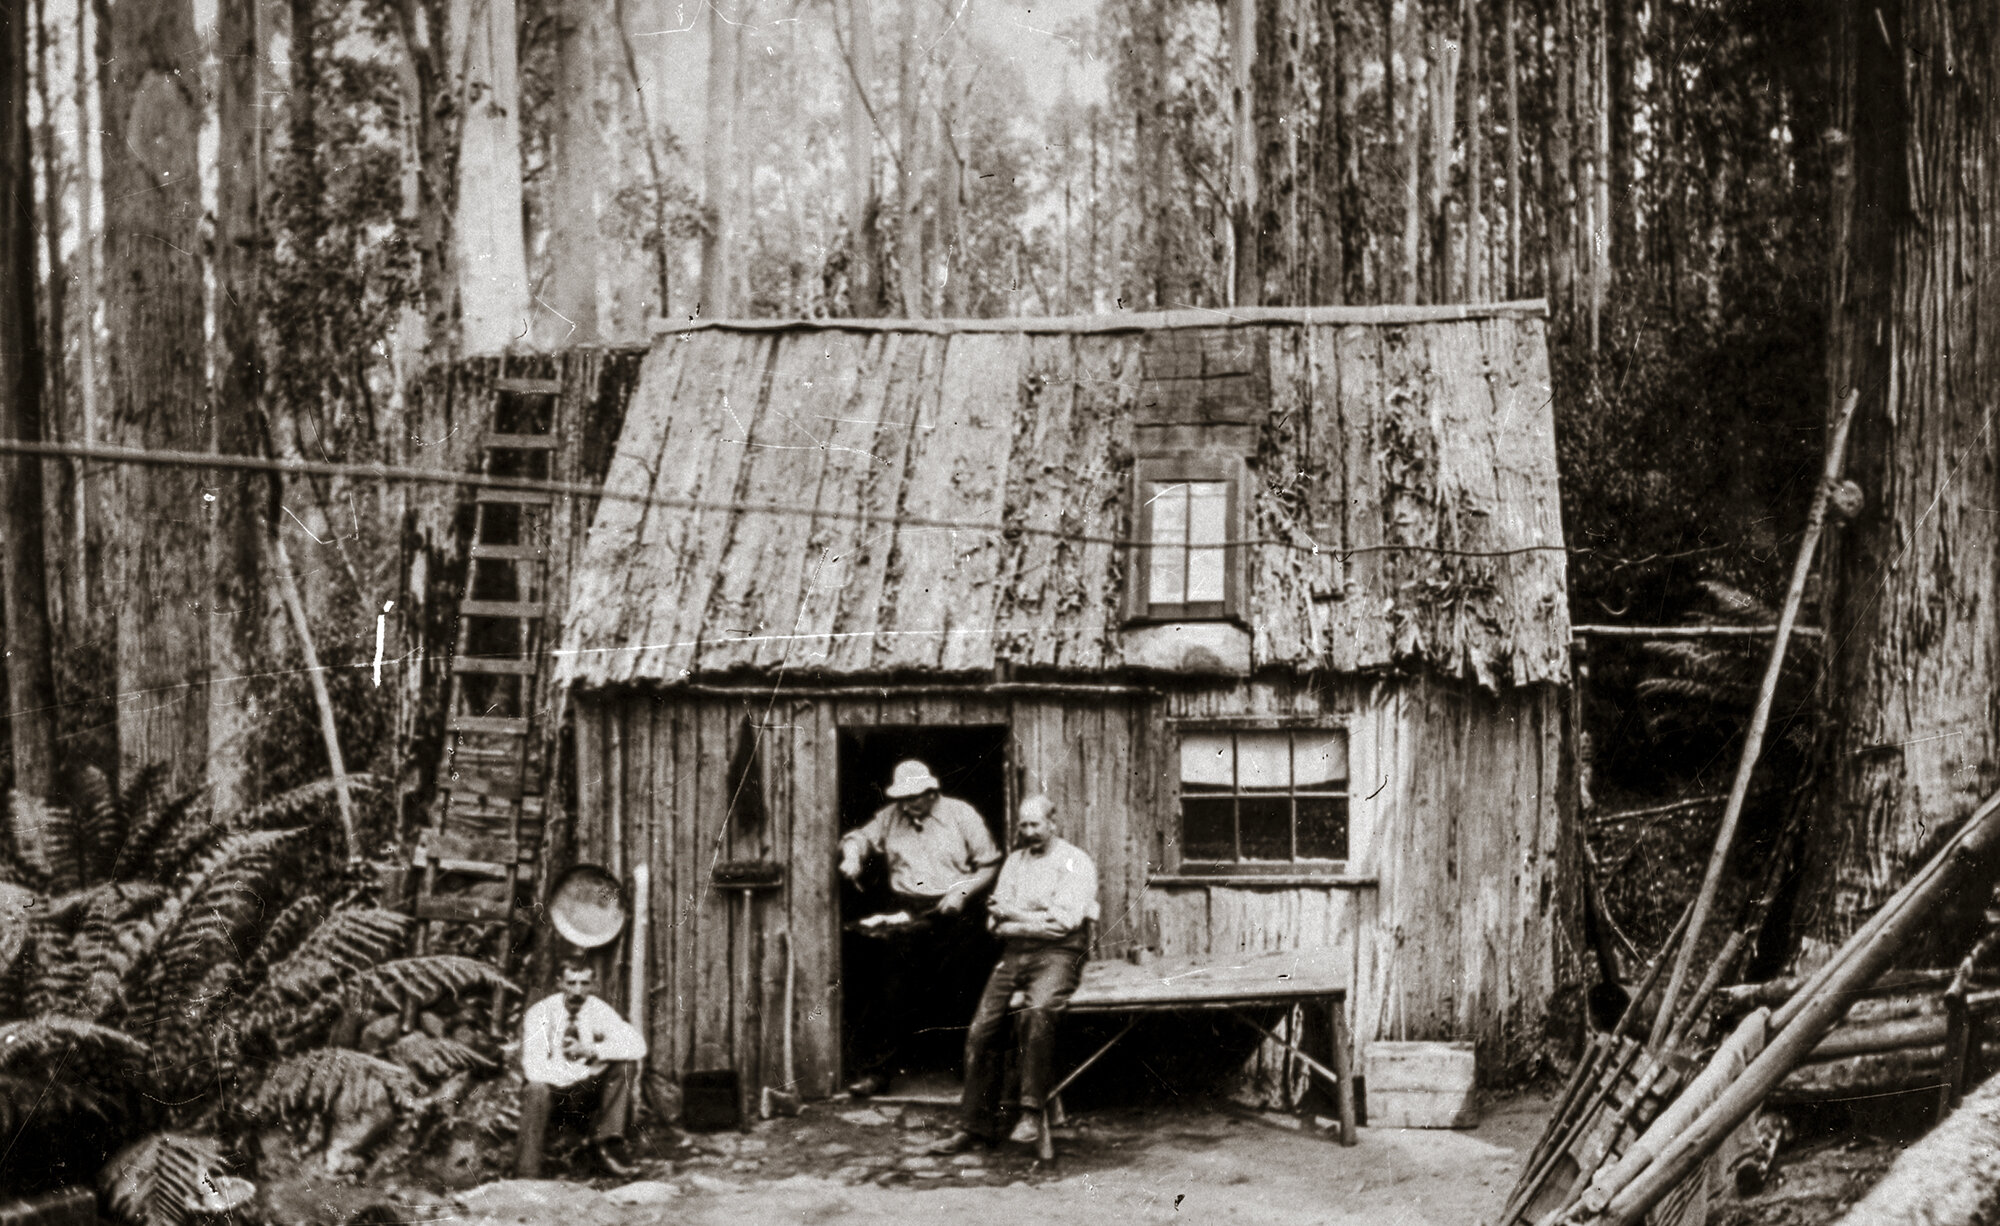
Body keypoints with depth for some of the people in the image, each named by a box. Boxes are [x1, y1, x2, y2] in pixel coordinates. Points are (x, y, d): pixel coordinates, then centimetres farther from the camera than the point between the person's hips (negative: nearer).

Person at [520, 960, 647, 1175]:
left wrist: (590, 1051, -26)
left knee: (625, 1066, -19)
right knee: (536, 1092, -38)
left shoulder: (598, 1010, -3)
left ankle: (607, 1142, -21)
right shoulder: (540, 1013, -9)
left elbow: (637, 1046, -16)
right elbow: (534, 1067, -21)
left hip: (585, 1093, 3)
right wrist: (586, 1073, -30)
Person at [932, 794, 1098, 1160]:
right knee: (982, 1028, -12)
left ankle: (1034, 1112, -27)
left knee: (1034, 1012, -34)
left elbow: (1064, 921, -11)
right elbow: (995, 921, 13)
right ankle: (976, 1125, -4)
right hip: (1015, 955, 5)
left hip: (1058, 955, -5)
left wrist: (1013, 915, -4)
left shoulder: (1075, 862, 2)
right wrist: (1037, 921, -7)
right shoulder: (1015, 860, 20)